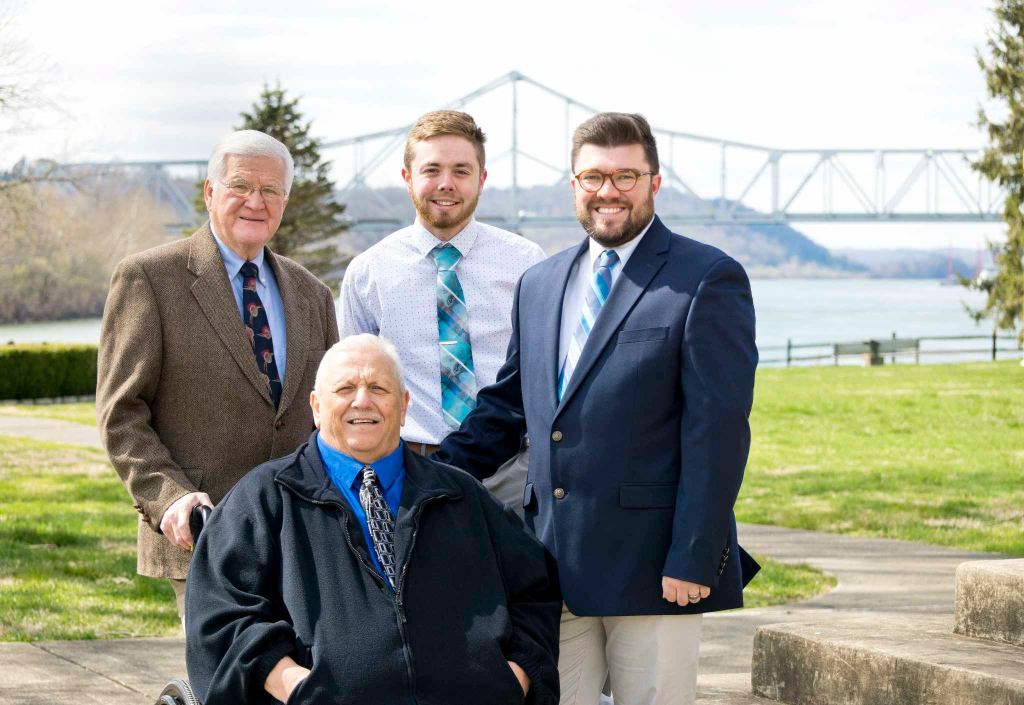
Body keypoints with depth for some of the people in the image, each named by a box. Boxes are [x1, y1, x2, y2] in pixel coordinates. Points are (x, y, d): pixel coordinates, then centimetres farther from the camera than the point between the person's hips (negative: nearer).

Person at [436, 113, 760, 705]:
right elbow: (506, 406, 23)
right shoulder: (540, 285, 16)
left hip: (653, 564, -6)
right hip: (555, 565, 6)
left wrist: (693, 560, -16)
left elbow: (718, 429, -11)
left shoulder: (708, 280, -5)